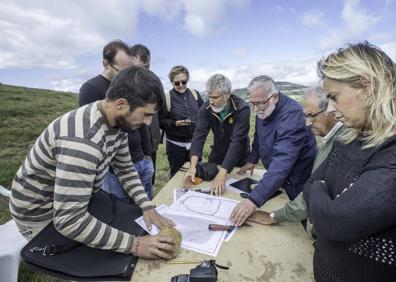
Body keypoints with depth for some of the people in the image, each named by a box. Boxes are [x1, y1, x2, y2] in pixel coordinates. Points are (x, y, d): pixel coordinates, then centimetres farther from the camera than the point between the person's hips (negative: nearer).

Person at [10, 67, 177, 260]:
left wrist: (146, 206, -13)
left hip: (77, 201, 7)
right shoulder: (83, 140, -40)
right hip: (41, 214, -7)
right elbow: (69, 220, -40)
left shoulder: (117, 122, -12)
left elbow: (125, 169, -1)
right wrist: (135, 244, -36)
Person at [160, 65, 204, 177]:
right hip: (175, 145, -3)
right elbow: (161, 121, -8)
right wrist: (175, 123, -23)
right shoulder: (166, 97, -10)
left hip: (195, 142, 4)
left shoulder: (195, 94, 2)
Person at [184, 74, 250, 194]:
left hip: (238, 158, -3)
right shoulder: (206, 108, -16)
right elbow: (199, 135, -23)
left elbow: (237, 141, -35)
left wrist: (222, 173, -44)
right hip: (217, 154, 3)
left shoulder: (242, 109, -28)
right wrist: (193, 165, -38)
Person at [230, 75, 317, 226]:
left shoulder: (292, 114, -33)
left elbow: (282, 161, -44)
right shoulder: (263, 110, -6)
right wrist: (252, 160, 5)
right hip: (277, 179, 7)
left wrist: (253, 200, -50)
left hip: (297, 182, -7)